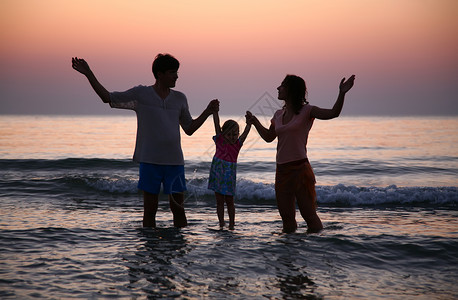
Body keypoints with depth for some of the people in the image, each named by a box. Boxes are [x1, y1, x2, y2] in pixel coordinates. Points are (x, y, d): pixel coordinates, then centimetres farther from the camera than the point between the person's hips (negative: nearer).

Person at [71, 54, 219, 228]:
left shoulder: (180, 99, 8)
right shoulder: (141, 94, 1)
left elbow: (189, 129, 16)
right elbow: (107, 98, 2)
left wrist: (208, 112, 4)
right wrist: (88, 74, -3)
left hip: (174, 161, 2)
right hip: (149, 161, -2)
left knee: (178, 208, 3)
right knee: (150, 209, 3)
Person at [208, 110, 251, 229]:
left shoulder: (238, 144, 2)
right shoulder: (220, 140, 0)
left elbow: (246, 131, -7)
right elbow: (216, 123, -5)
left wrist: (249, 123, -21)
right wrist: (215, 111, -9)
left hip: (229, 176, 0)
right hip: (217, 174, 0)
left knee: (229, 201, 5)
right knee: (219, 201, 6)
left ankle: (231, 225, 13)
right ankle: (221, 225, 12)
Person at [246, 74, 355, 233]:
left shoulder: (306, 111, -3)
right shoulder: (279, 114, 14)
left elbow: (333, 113, -15)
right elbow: (268, 137, 28)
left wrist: (342, 93, -27)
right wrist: (254, 121, 27)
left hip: (300, 168, -6)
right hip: (281, 170, 6)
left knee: (309, 214, -6)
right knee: (287, 217, 11)